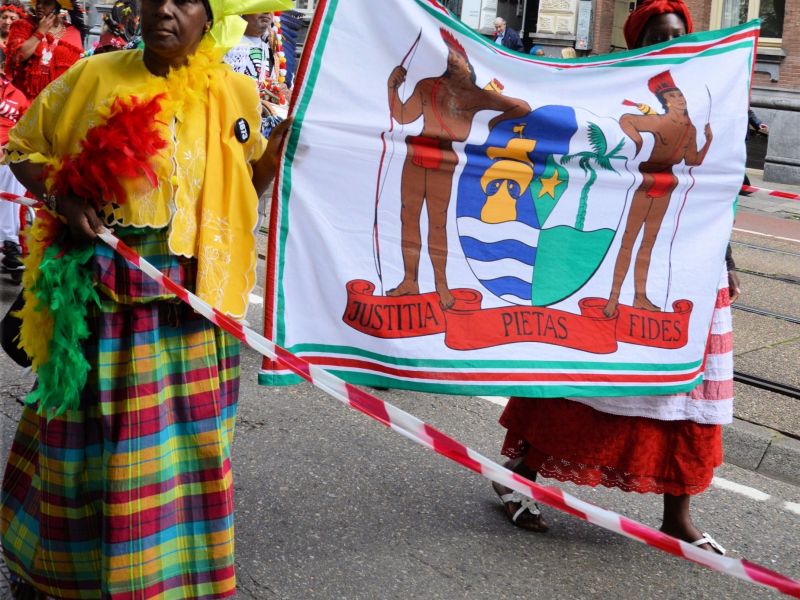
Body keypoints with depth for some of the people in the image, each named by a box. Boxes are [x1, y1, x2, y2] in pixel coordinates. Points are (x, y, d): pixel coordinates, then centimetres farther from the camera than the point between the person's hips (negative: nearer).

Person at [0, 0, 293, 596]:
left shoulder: (235, 93, 2)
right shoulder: (95, 76, -1)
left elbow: (249, 184, 12)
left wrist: (278, 150, -7)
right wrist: (62, 197, -9)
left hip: (188, 300, 1)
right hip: (98, 290, -1)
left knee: (184, 437, 6)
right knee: (83, 429, 10)